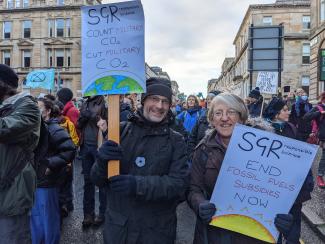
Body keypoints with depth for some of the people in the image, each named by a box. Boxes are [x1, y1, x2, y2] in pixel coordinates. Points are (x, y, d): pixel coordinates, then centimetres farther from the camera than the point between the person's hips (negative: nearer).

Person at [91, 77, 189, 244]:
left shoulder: (176, 141, -4)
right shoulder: (121, 130, -4)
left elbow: (179, 184, -14)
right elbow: (97, 179, -1)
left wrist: (138, 184, -28)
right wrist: (102, 162, -23)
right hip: (117, 226, 1)